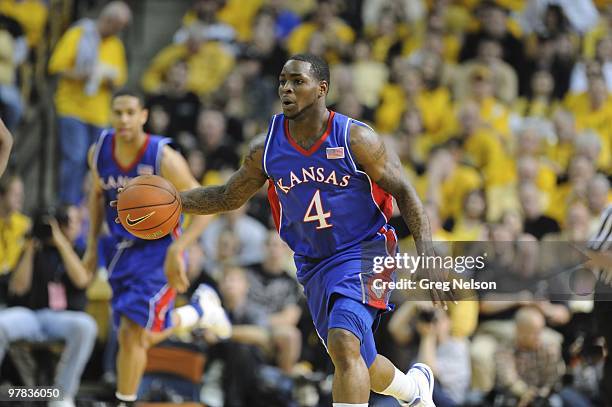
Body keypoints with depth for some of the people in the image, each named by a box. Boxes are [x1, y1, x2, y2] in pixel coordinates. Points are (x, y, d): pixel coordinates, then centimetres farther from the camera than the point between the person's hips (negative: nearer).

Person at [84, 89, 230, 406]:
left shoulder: (164, 158, -23)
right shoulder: (99, 152, -7)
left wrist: (178, 250, -25)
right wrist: (92, 245, 10)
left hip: (158, 252, -6)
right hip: (121, 248, 6)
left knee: (133, 334, -14)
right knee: (146, 333, 13)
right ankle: (198, 311, 40)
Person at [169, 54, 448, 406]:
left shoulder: (356, 139, -16)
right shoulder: (267, 149, -4)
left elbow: (404, 192, -11)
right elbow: (228, 198, 10)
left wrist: (428, 257, -20)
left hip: (364, 252, -5)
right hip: (313, 265, 5)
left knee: (344, 343, -27)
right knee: (357, 362, 15)